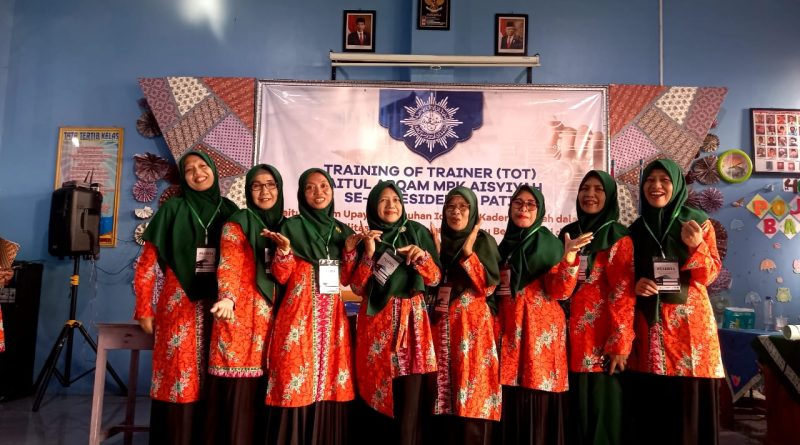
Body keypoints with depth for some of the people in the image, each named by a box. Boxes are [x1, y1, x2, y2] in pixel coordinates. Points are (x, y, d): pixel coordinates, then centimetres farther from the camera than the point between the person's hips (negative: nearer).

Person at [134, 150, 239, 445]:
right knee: (178, 382, -2)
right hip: (179, 306, -2)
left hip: (218, 308, 2)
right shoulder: (172, 210, 2)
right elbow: (146, 264, 1)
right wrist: (144, 310, -3)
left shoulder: (230, 211, 9)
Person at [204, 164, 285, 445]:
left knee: (265, 393, 6)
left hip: (273, 318, 4)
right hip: (240, 315, -4)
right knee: (237, 391, -5)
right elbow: (228, 266, -13)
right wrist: (227, 298, -29)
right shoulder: (237, 224, 1)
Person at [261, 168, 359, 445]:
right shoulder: (292, 227, -1)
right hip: (299, 317, -4)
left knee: (330, 387, 7)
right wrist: (284, 251, -21)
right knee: (296, 390, -4)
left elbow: (346, 279, 10)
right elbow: (282, 277, -4)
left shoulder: (342, 231, 12)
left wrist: (349, 250, -4)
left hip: (332, 319, 4)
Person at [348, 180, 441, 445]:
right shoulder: (365, 239, 6)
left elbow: (435, 279, 3)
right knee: (376, 393, 2)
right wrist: (369, 254, -14)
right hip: (376, 321, 0)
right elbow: (357, 287, -1)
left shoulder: (418, 233, 6)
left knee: (410, 395, -3)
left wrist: (423, 256, -15)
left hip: (412, 320, 0)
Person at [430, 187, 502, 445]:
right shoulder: (438, 242, 12)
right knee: (444, 396, 4)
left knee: (473, 398, -4)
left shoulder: (484, 242, 2)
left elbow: (488, 286, -8)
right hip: (442, 328, 3)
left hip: (473, 327, -3)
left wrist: (468, 251, -14)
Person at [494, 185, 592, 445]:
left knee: (537, 403, -2)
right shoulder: (504, 245, 13)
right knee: (510, 402, 8)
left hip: (539, 329, -5)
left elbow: (559, 291, -16)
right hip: (508, 330, 5)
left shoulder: (549, 244, -2)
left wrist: (568, 259, -29)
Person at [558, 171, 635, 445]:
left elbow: (623, 294, -11)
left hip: (601, 340, -5)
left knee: (601, 407, 3)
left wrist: (619, 344, -16)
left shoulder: (619, 239, -5)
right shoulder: (567, 234, 11)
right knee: (575, 407, 13)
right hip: (571, 337, 5)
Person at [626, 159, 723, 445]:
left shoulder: (698, 222, 1)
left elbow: (710, 274, -2)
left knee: (689, 397, 1)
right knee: (651, 401, 5)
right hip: (649, 321, 2)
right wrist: (635, 285, -8)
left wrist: (696, 247, -20)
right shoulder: (636, 229, 8)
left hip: (689, 319, -2)